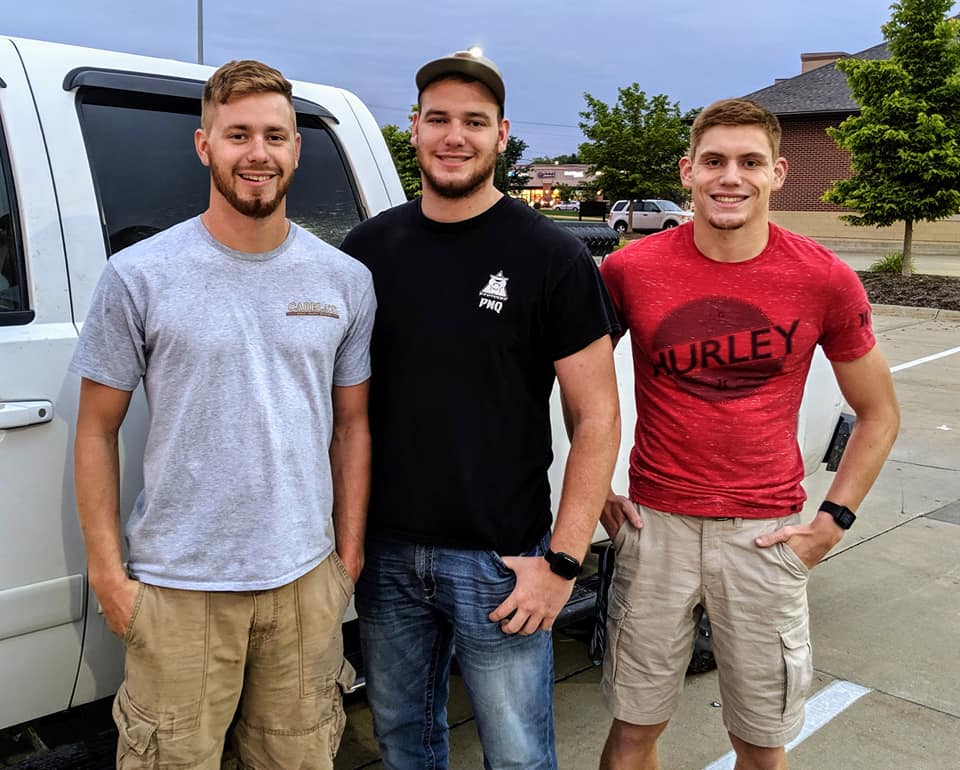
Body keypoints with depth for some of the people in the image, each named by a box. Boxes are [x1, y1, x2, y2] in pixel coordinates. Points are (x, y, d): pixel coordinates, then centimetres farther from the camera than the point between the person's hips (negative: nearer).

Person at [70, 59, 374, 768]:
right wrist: (107, 572, -5)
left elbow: (351, 423, 8)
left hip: (305, 580, 3)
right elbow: (98, 430, -1)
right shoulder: (139, 276, -6)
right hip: (178, 587, -2)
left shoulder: (346, 280, 2)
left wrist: (350, 549, 6)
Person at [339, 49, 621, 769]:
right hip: (386, 553, 4)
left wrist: (563, 560, -13)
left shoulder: (551, 256, -8)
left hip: (499, 560, -3)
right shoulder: (370, 246, 3)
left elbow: (597, 417, -8)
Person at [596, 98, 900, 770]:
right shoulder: (630, 271, -5)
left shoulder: (826, 281, -5)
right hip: (657, 526, 0)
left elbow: (879, 415, 7)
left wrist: (833, 522, 0)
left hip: (765, 534, 0)